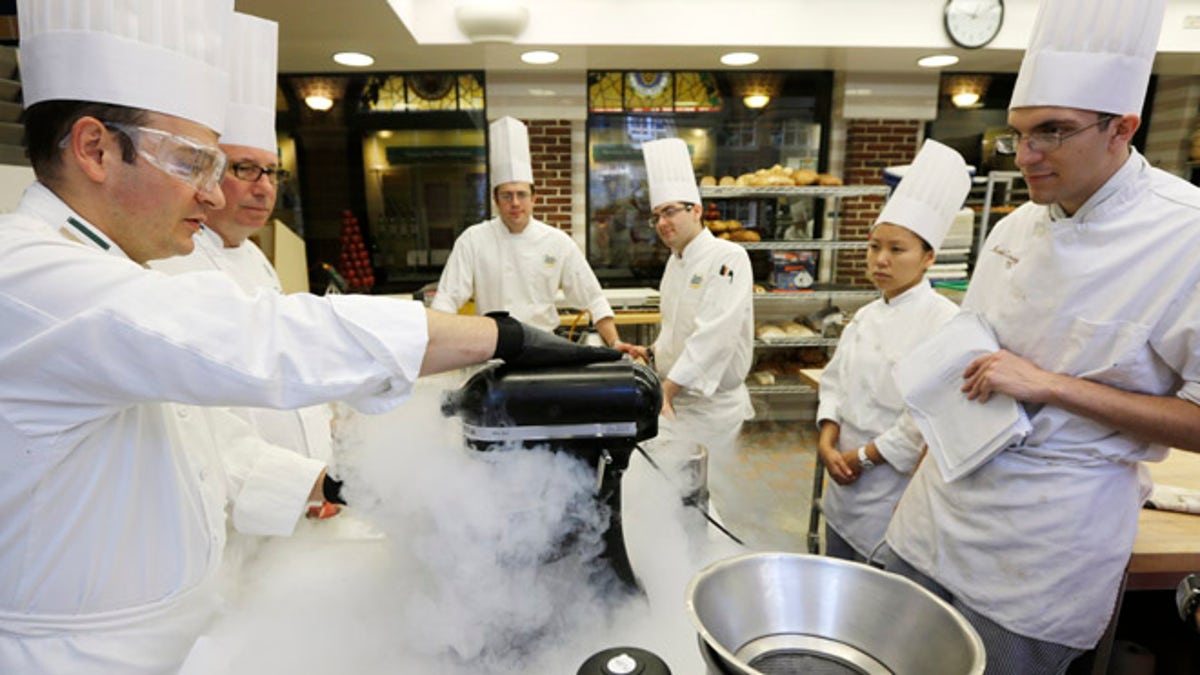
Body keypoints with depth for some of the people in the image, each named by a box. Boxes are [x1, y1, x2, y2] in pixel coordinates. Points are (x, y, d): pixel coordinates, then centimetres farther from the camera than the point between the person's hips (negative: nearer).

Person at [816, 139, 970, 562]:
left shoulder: (945, 322, -16)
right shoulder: (866, 316, 6)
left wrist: (864, 456, -14)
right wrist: (828, 442, -6)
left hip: (894, 489, -7)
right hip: (844, 483, 7)